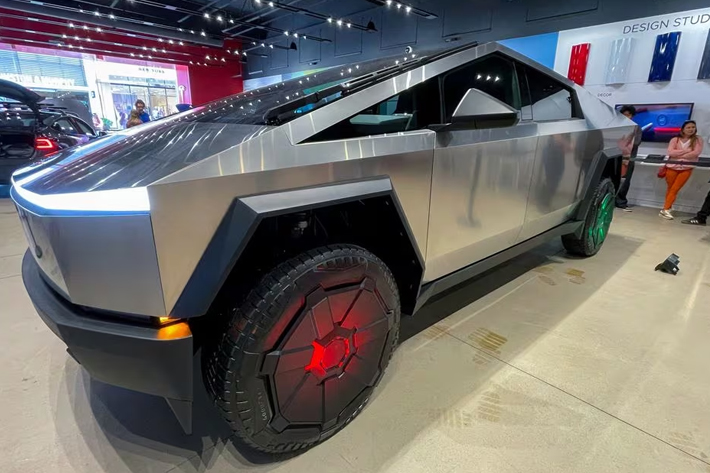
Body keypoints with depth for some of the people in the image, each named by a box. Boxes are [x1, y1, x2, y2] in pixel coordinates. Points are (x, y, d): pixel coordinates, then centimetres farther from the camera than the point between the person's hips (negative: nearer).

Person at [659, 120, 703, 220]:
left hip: (686, 169, 0)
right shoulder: (675, 139, 2)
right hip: (672, 167, 1)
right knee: (670, 189, 9)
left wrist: (679, 155, -11)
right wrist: (686, 150, -14)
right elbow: (670, 152, -11)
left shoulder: (698, 140, 3)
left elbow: (696, 153, -10)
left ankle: (665, 210, -10)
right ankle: (667, 208, 17)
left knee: (675, 190, -6)